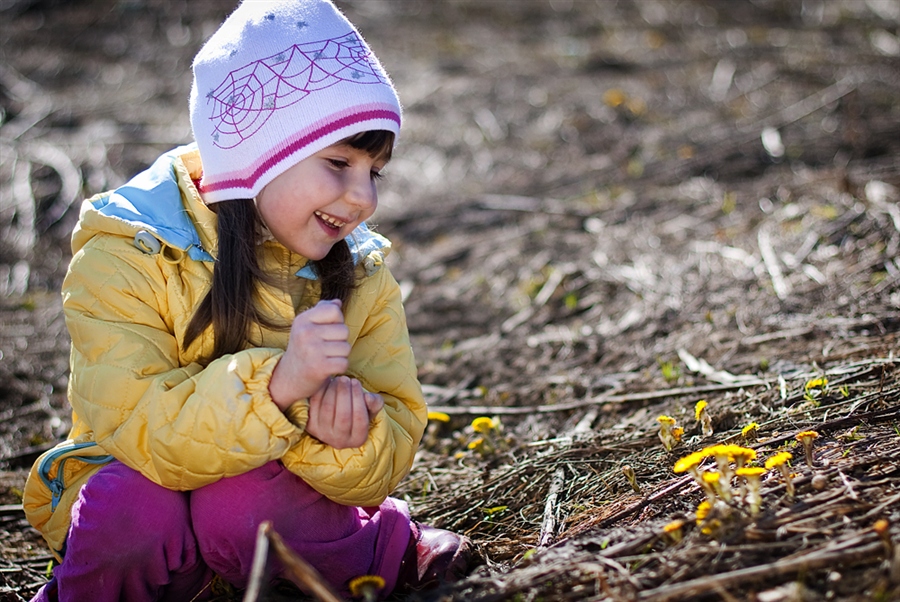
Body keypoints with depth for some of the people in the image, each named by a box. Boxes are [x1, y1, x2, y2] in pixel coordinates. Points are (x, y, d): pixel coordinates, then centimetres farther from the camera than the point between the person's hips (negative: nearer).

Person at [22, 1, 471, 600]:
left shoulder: (361, 276, -2)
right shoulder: (126, 257, -14)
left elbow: (387, 463, -6)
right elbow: (138, 433, -26)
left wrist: (343, 440, -30)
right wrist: (274, 384, -40)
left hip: (268, 496, 2)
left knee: (240, 501, -32)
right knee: (130, 505, -35)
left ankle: (396, 553, -5)